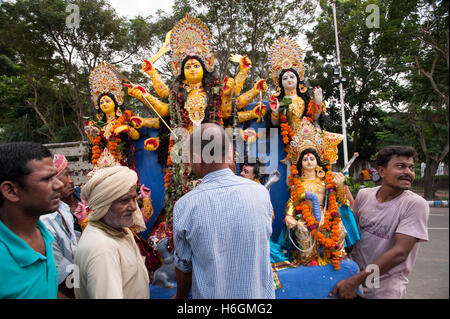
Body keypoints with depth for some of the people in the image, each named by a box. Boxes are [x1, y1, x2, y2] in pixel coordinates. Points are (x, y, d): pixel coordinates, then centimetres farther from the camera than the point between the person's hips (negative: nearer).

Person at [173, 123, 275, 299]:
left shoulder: (184, 206, -21)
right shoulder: (261, 192, -15)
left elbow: (183, 265, -8)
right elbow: (265, 238, -1)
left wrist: (181, 295, 10)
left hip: (211, 294, -1)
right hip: (260, 293, 2)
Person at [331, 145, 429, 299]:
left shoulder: (416, 204, -17)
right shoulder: (364, 194, -4)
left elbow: (400, 252, -23)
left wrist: (354, 281, -23)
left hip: (385, 290, -3)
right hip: (354, 275, 4)